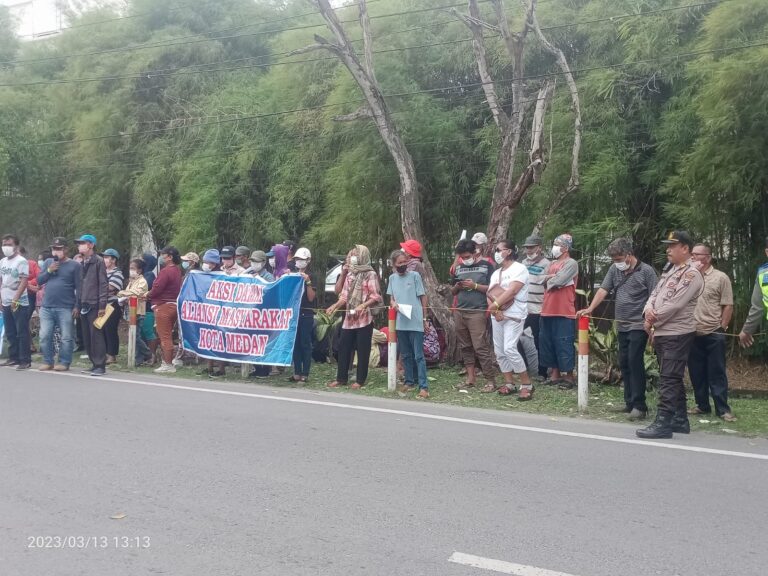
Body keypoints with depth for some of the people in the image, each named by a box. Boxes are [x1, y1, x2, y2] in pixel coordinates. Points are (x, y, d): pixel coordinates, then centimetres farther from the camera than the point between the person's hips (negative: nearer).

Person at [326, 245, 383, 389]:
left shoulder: (370, 274, -5)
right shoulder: (350, 275, 16)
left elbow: (376, 297, -11)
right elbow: (344, 296, 15)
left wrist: (362, 306, -24)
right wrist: (335, 306, -1)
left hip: (364, 319, -7)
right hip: (349, 318, 7)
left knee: (362, 350, -1)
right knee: (343, 347, 7)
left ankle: (360, 380, 7)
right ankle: (341, 378, 15)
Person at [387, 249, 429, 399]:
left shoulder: (415, 275, -3)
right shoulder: (392, 278, 9)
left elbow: (423, 297, 0)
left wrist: (425, 318, -1)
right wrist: (393, 303, -6)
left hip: (415, 322, -4)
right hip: (400, 322, 5)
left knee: (418, 356, -6)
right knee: (406, 355, 13)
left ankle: (423, 386, -7)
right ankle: (409, 382, 23)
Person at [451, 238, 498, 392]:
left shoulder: (486, 266, 0)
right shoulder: (459, 268, 16)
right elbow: (452, 291, 22)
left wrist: (475, 286, -14)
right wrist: (457, 287, 1)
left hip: (477, 312, -6)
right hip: (459, 312, 6)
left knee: (481, 347, -10)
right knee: (465, 347, 7)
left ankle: (490, 380, -7)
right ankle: (470, 378, 13)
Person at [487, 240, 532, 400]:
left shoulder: (519, 269, -6)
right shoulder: (496, 273, 17)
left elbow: (511, 291, -18)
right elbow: (489, 294, 8)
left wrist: (495, 304, -16)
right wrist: (495, 310, -9)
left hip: (514, 315, -8)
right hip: (497, 316, 8)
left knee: (509, 349, -19)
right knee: (499, 351, 5)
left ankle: (527, 385, -9)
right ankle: (509, 383, 16)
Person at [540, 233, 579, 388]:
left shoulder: (571, 263, -7)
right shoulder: (553, 263, 18)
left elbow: (558, 281, -18)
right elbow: (544, 280, 11)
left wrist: (548, 280, 0)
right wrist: (551, 279, -7)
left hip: (564, 312, -8)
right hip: (547, 310, 8)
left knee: (564, 344, -4)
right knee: (547, 342, 11)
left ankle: (568, 376, 5)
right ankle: (555, 374, 21)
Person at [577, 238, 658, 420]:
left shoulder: (646, 271, -7)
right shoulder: (614, 269, 9)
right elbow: (604, 289, 6)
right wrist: (590, 308, -7)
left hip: (639, 326, -6)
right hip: (622, 326, 6)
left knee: (635, 362, -10)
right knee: (624, 363, 9)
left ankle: (639, 405, -5)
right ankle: (630, 402, 17)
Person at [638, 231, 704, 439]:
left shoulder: (691, 274, -13)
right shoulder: (670, 271, 17)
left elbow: (674, 305, -20)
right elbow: (655, 294, 14)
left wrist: (652, 321, -9)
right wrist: (648, 310, -8)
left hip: (677, 335, -9)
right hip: (663, 333, 10)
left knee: (669, 379, -10)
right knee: (674, 379, 14)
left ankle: (663, 423, -9)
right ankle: (680, 420, 23)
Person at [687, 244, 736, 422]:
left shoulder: (721, 277, -2)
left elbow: (728, 306, -2)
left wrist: (722, 328, -6)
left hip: (713, 334, -4)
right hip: (693, 334, 4)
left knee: (716, 373, 0)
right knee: (696, 373, 10)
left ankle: (723, 409, 8)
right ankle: (702, 405, 22)